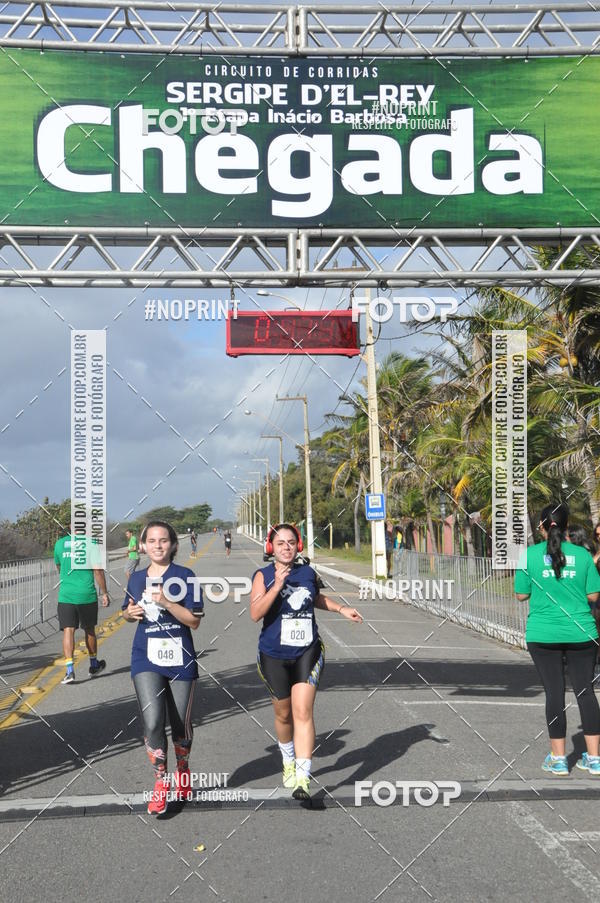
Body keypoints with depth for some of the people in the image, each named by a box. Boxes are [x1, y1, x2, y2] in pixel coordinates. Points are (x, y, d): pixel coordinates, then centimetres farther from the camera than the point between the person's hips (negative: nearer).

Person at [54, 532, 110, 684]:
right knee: (89, 630, 15)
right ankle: (94, 665, 32)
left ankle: (70, 670, -14)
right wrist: (104, 593, -2)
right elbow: (98, 571, -10)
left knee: (68, 630, -1)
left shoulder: (59, 543, 6)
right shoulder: (91, 543, -6)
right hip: (87, 595, -1)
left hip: (65, 595, 1)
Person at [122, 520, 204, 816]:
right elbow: (127, 612, 23)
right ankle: (161, 782, 2)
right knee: (152, 722, -16)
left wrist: (167, 602, -23)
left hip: (180, 661, -1)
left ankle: (183, 772, 38)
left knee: (181, 725, 10)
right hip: (147, 659, 1)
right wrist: (130, 612, -1)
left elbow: (194, 620, -10)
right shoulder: (136, 578, 7)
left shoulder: (185, 577, -5)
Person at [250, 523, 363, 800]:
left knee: (303, 712, -12)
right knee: (283, 714, 14)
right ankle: (289, 761, 41)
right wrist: (277, 586, -28)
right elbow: (255, 613, -21)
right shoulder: (263, 575, -6)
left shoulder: (308, 573, 3)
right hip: (274, 655, -1)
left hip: (307, 652, 1)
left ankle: (302, 777, -14)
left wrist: (341, 608, 15)